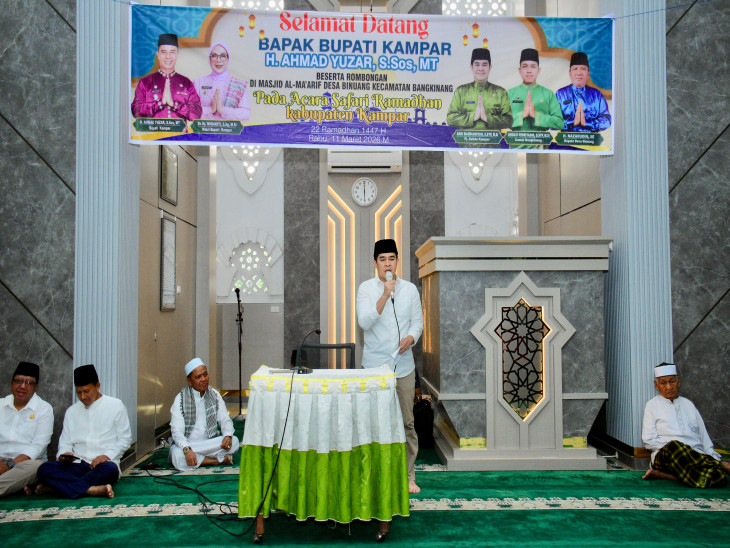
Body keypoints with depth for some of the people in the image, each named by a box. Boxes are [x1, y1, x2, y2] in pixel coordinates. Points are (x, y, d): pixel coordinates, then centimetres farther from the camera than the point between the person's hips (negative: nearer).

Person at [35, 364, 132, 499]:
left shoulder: (115, 406, 8)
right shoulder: (72, 411, 20)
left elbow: (125, 439, 6)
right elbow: (65, 443, 17)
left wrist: (108, 455, -12)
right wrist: (64, 454, -8)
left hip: (101, 464, -3)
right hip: (76, 465, 3)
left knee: (110, 468, -39)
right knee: (45, 468, -27)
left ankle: (54, 486, -33)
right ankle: (92, 489, -37)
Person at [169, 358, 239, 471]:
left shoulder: (214, 395, 6)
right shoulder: (180, 399, -6)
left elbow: (225, 420, 5)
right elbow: (177, 431, -14)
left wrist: (228, 435, -18)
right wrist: (187, 449, -33)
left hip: (210, 443, 2)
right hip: (187, 444, -2)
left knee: (234, 442, -23)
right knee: (178, 456, -36)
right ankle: (219, 459, -20)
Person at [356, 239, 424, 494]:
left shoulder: (410, 289, 5)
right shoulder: (366, 288, -2)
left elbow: (418, 322, 9)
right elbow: (365, 322, -14)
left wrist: (410, 338, -12)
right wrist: (385, 295, -21)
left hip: (403, 364, 2)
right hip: (374, 365, -2)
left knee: (406, 421, 7)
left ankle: (408, 476, 20)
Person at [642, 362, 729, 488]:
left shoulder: (688, 404, 27)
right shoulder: (652, 405, 14)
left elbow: (704, 436, 22)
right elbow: (649, 441, 6)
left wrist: (714, 458, 5)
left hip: (695, 454, 4)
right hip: (664, 454, -3)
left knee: (719, 477, -33)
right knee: (674, 446, -43)